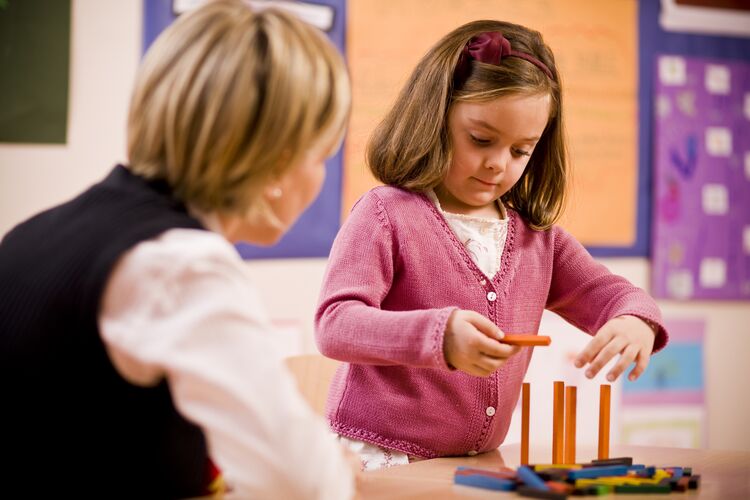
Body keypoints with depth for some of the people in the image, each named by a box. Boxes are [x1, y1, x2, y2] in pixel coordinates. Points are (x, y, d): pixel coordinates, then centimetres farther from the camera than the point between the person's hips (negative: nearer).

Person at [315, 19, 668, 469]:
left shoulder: (537, 236, 15)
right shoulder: (386, 215, -4)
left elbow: (604, 293, 17)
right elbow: (334, 324, -13)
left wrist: (634, 322, -10)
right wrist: (438, 335, -30)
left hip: (478, 464, 8)